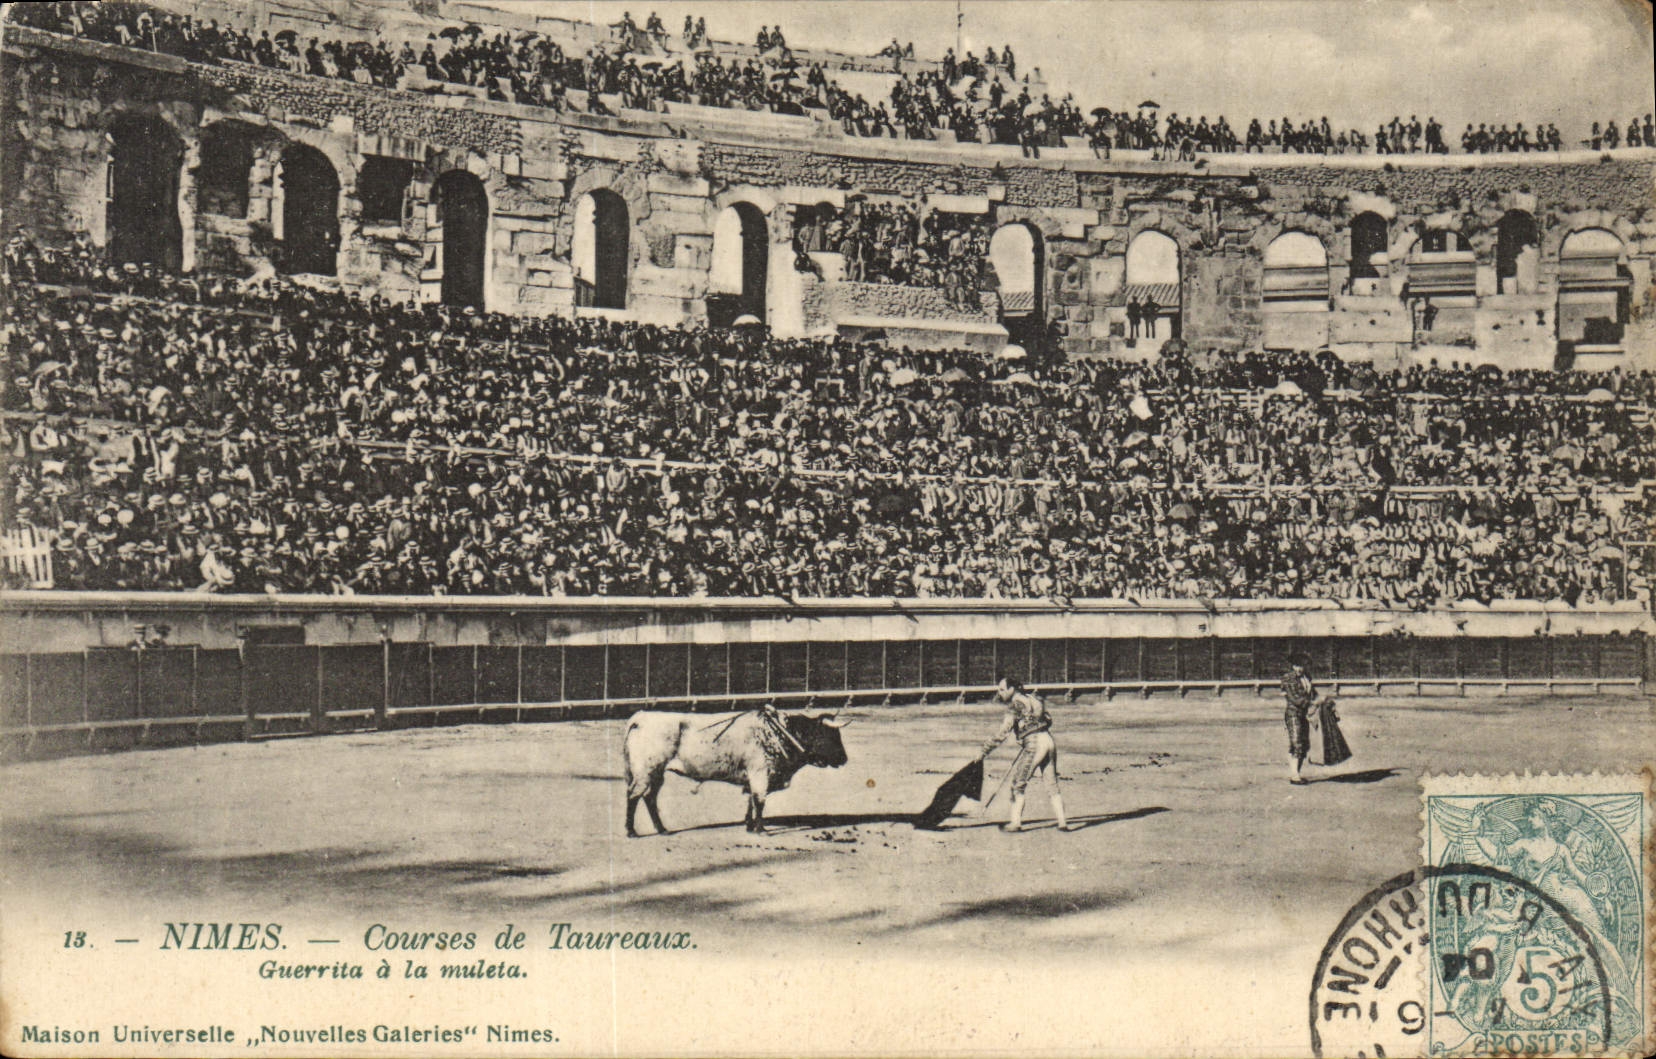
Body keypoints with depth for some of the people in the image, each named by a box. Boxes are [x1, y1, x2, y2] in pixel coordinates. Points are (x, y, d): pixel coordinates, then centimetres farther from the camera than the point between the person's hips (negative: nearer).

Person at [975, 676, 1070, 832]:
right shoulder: (1032, 699, 17)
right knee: (1053, 783, 12)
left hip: (1034, 743, -7)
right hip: (1049, 741, 7)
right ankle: (1062, 822, 11)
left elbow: (1003, 732, -12)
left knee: (1018, 782, 3)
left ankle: (1015, 822, 1)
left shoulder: (1014, 705, -6)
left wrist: (985, 751, -10)